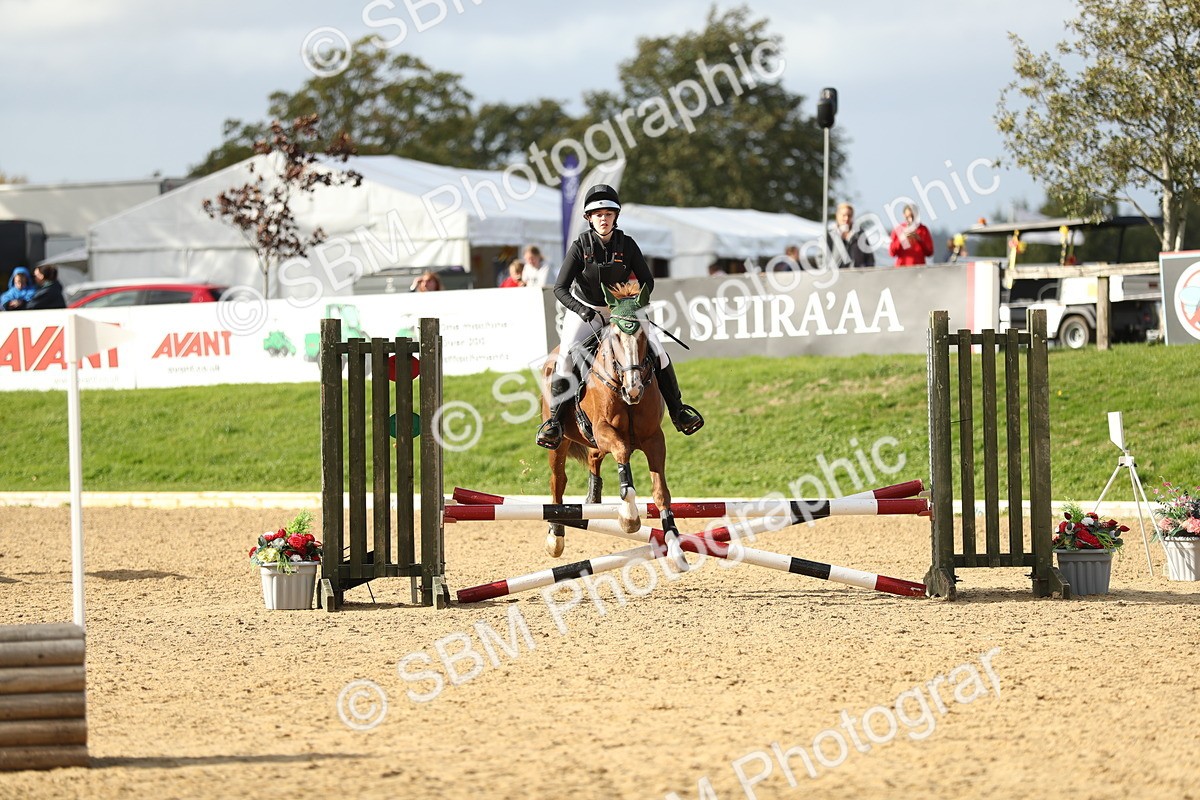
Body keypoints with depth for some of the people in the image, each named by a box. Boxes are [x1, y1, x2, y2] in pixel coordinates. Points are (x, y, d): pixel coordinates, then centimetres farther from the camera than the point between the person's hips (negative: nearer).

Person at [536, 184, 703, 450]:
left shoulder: (627, 245, -12)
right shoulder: (580, 246, -17)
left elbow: (647, 281, -4)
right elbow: (559, 288, -19)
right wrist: (581, 310, -34)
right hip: (585, 310, -2)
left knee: (658, 351, -9)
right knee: (567, 355, -24)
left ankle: (677, 411, 6)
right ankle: (555, 420, -17)